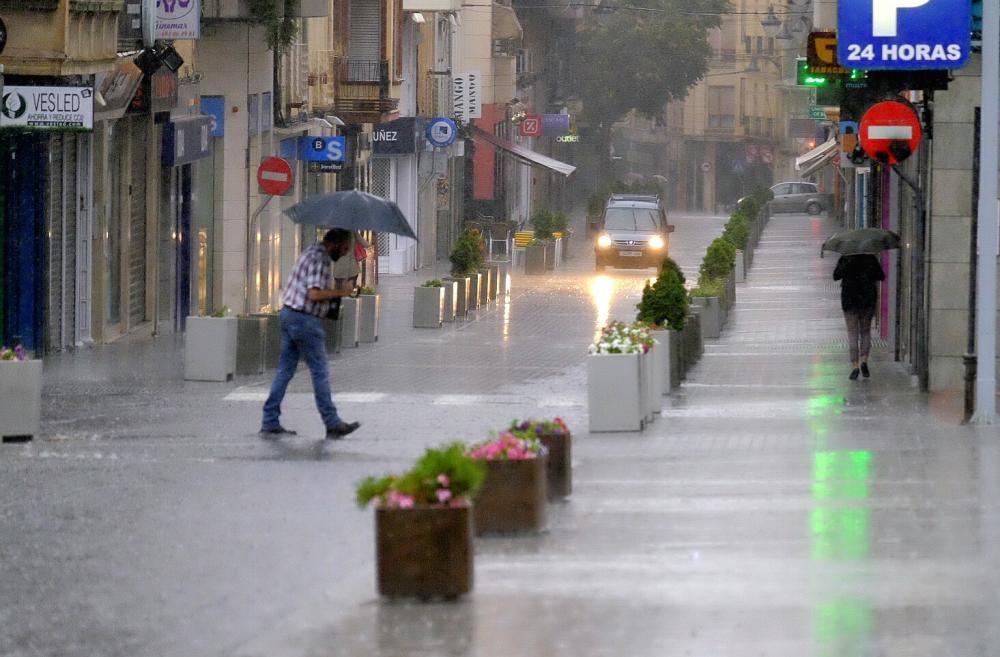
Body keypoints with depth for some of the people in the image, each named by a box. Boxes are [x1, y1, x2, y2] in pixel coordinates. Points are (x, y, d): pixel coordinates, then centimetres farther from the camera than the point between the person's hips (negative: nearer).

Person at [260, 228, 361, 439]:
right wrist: (341, 293, -14)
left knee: (285, 370, 9)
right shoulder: (320, 260, -16)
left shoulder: (311, 252, 15)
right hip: (305, 319, -10)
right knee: (320, 371, -1)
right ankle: (332, 424, 5)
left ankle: (270, 423, 8)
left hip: (288, 314, 10)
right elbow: (314, 293, -24)